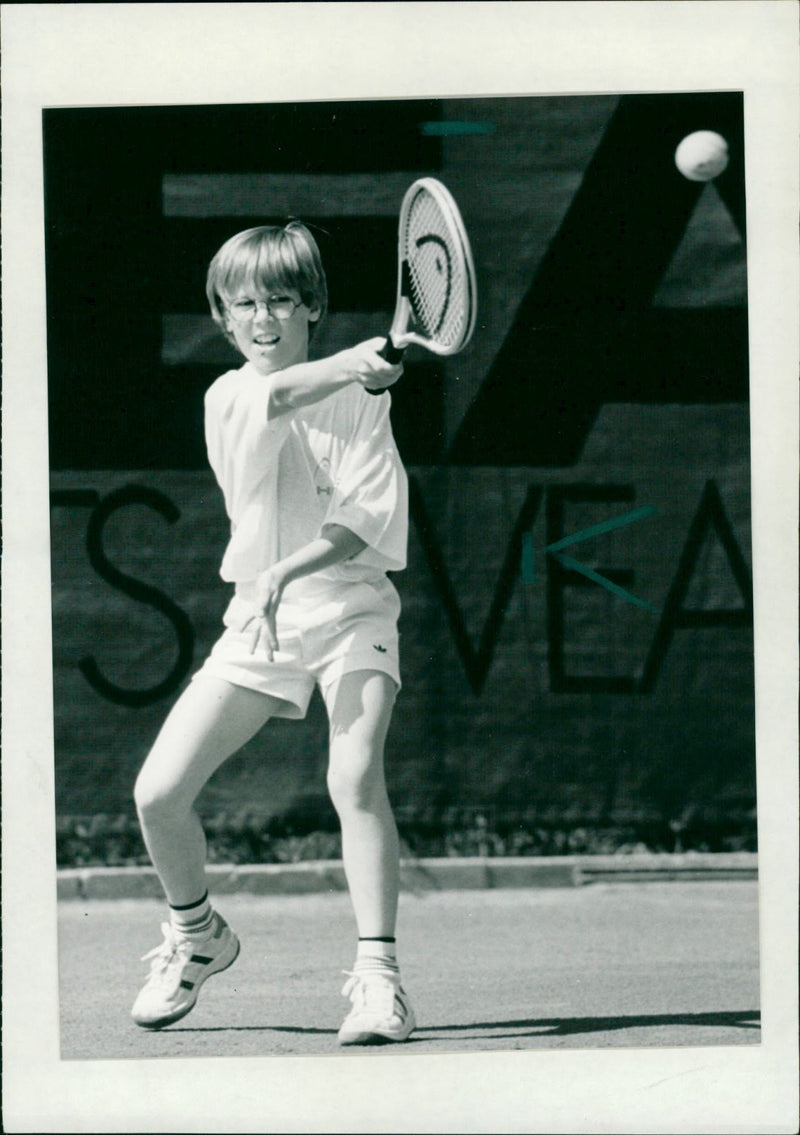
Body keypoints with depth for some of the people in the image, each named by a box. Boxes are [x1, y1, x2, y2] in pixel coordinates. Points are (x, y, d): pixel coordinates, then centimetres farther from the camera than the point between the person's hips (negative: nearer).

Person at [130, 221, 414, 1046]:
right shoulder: (227, 396, 3)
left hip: (348, 602, -3)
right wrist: (350, 363, -41)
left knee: (354, 777, -27)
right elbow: (275, 401, -22)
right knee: (158, 793, -4)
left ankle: (377, 977, -24)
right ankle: (195, 933, 23)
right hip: (258, 614, 3)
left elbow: (370, 516, -11)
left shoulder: (358, 395, -1)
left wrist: (289, 571, -26)